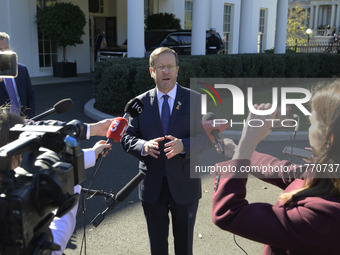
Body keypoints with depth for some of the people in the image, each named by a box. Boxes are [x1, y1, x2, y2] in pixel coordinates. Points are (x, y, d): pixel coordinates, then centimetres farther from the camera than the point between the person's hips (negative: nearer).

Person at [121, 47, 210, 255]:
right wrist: (143, 146, -22)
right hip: (152, 186, 1)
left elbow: (207, 137, -7)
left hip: (184, 185, -1)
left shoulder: (195, 100, -3)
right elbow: (127, 138, 0)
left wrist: (183, 145, -26)